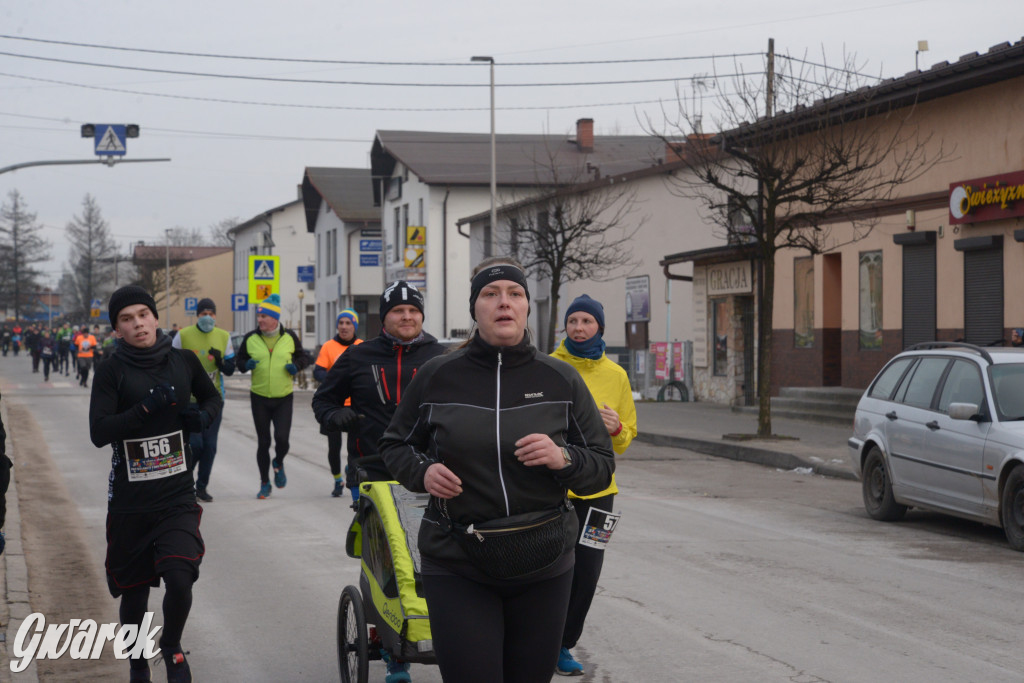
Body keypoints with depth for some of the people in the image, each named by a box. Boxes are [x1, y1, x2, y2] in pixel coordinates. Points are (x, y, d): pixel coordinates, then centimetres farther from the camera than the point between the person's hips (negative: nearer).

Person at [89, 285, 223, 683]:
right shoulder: (112, 371, -6)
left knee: (179, 578, -17)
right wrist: (146, 407, -25)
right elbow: (99, 432, -15)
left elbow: (212, 398, 19)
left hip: (178, 496, 1)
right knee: (134, 590, 10)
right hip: (129, 498, -1)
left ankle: (172, 647, 12)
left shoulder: (183, 361, 1)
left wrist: (204, 416, -3)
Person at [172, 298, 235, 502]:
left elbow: (230, 370, 6)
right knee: (194, 443, -10)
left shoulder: (224, 337, 5)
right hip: (189, 399, -3)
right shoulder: (183, 336, -3)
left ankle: (202, 486, 18)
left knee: (210, 446, 5)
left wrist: (220, 361, -14)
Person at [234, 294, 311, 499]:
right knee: (263, 442, 6)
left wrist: (296, 366, -9)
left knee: (282, 438, -13)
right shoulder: (250, 339, -1)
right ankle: (265, 483, 20)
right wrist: (246, 365, -11)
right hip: (259, 398, 1)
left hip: (284, 398, -1)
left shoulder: (289, 337, -1)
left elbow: (303, 357, 12)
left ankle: (278, 464, 22)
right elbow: (239, 360, 11)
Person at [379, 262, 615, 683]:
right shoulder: (436, 377, 1)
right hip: (456, 565, -1)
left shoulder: (560, 380, 3)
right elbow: (395, 445, 13)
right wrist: (422, 472, -9)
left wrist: (563, 459, -16)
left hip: (542, 567, 2)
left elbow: (602, 465, 6)